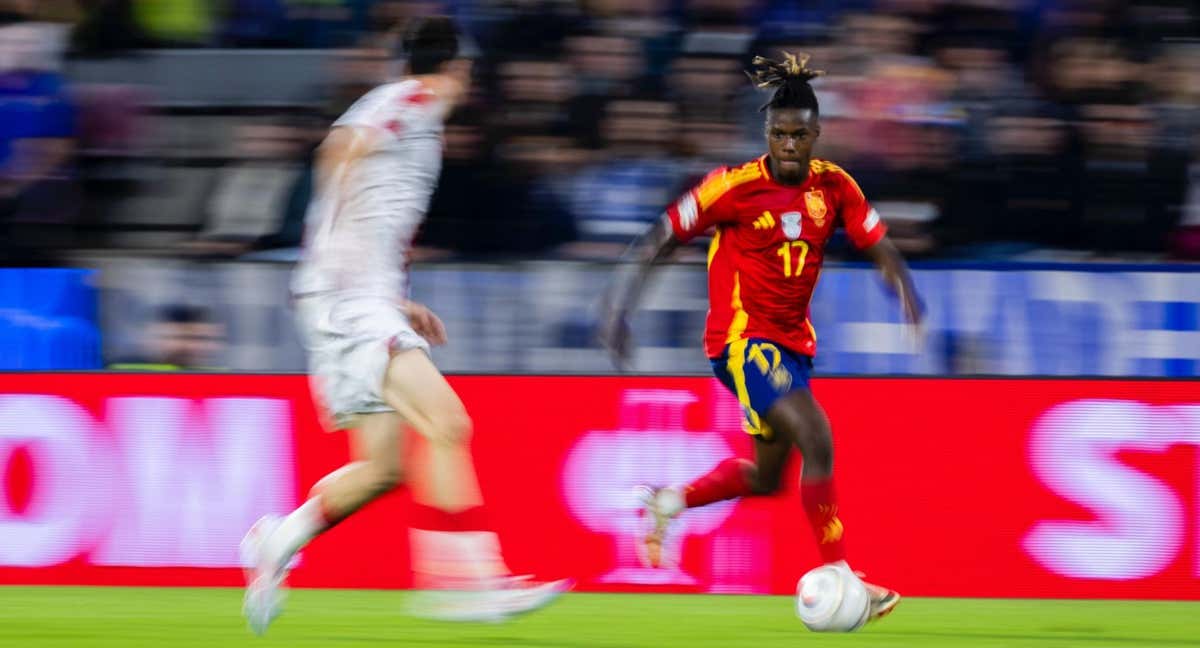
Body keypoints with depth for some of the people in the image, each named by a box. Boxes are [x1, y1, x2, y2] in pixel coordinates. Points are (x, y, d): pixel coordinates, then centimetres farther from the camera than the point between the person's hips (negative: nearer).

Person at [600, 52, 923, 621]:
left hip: (792, 340, 7)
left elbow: (879, 246, 0)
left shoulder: (833, 186, 0)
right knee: (816, 439, -24)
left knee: (767, 476, 16)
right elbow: (663, 238, -7)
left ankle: (669, 502, 39)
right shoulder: (736, 187, -14)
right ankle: (838, 576, -20)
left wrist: (902, 286, -21)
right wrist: (622, 302, -13)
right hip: (741, 337, -7)